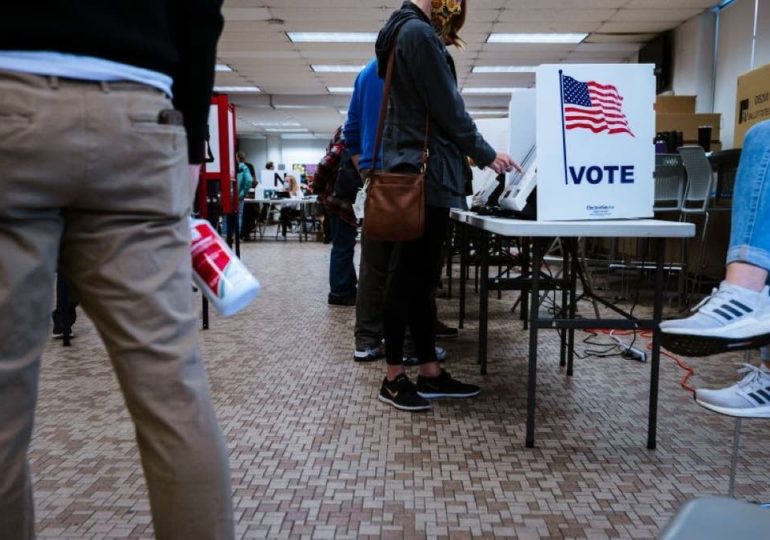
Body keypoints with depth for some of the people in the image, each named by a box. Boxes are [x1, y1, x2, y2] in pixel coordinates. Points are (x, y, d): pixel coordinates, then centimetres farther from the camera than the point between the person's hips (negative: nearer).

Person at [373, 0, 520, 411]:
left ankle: (430, 373, 16)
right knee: (409, 276, -5)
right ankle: (394, 378, 5)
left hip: (418, 171, 10)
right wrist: (487, 156, -1)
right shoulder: (420, 33, -9)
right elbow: (448, 109, -12)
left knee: (419, 277, 8)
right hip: (424, 173, -10)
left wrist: (472, 154, 19)